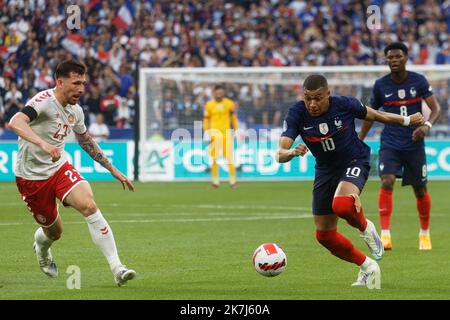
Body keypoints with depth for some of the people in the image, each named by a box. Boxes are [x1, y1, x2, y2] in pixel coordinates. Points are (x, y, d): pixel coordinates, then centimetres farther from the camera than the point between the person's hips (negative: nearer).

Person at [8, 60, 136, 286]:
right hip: (31, 176, -5)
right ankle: (41, 243, 49)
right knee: (54, 231, 7)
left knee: (89, 205, -22)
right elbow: (15, 122, -41)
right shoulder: (44, 101, -22)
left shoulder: (75, 111, 2)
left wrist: (113, 170, 22)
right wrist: (42, 143, -57)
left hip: (60, 168, 5)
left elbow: (86, 142, 22)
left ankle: (116, 268, -24)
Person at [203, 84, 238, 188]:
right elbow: (206, 120, 6)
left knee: (230, 157, -5)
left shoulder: (229, 104, 3)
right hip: (215, 132, 0)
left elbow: (234, 118, 10)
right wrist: (207, 134, -1)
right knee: (214, 158, -1)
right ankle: (215, 181, 8)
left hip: (227, 132, 0)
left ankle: (233, 180, 0)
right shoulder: (209, 105, 2)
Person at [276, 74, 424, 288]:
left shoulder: (344, 105, -20)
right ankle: (367, 267, 27)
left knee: (341, 204, -37)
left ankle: (365, 228, -2)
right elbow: (280, 154, -25)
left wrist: (407, 121, 14)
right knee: (324, 235, 6)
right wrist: (292, 152, -49)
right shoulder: (296, 114, -17)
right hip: (325, 170, 4)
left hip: (355, 162, -4)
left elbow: (376, 116, 1)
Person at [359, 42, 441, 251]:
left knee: (420, 190, 8)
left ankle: (424, 233, 31)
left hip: (414, 144, 0)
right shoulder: (380, 85, -1)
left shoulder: (419, 81, -4)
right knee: (387, 182, -22)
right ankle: (385, 234, -24)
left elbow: (436, 108, -6)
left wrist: (427, 125, -26)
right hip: (390, 144, 0)